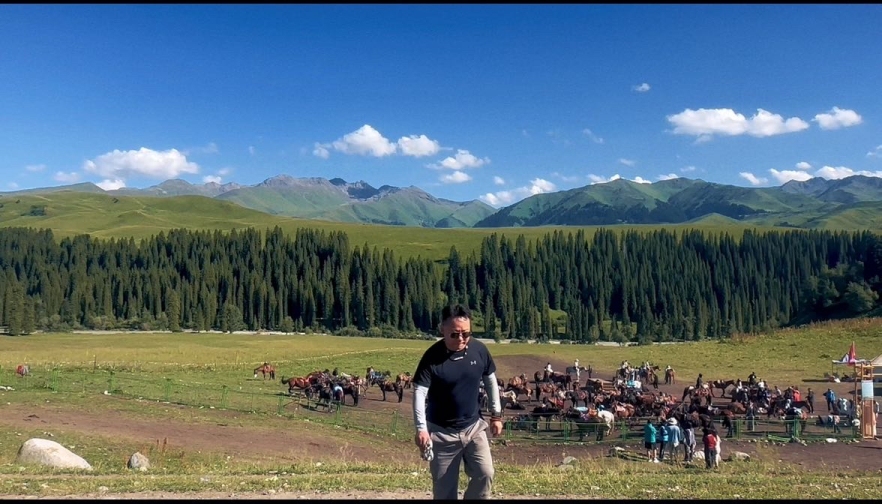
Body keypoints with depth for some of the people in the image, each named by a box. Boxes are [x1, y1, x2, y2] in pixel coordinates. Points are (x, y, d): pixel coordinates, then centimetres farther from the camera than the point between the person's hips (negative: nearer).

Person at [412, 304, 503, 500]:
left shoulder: (479, 350, -7)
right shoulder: (432, 357, -18)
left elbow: (490, 381, 8)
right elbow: (419, 393, -21)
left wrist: (496, 414, 10)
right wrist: (421, 428, -31)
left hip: (474, 426, 3)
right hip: (441, 432, -2)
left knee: (485, 474, -10)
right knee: (444, 487, 7)